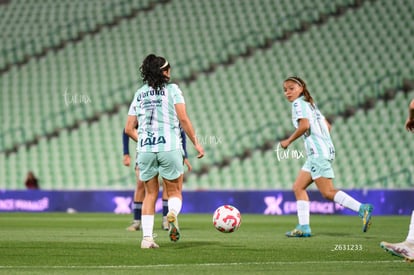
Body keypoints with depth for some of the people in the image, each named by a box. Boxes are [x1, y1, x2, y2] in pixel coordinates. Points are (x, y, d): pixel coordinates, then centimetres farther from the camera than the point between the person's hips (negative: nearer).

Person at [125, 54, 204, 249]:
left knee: (150, 193, 14)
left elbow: (129, 129, 12)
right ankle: (173, 213, -24)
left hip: (145, 150, 3)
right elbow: (183, 119, -6)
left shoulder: (139, 94, 13)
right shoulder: (172, 89, 3)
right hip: (169, 147, -3)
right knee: (175, 191, 11)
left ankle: (147, 237, 2)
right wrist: (196, 143, -1)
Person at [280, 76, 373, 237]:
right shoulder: (310, 104, 24)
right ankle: (303, 227, 5)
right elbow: (327, 125, 25)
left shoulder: (299, 103, -4)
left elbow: (304, 125, -19)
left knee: (327, 192, -13)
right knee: (298, 187, 10)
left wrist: (288, 141, -10)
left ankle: (362, 209, -21)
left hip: (317, 152, -10)